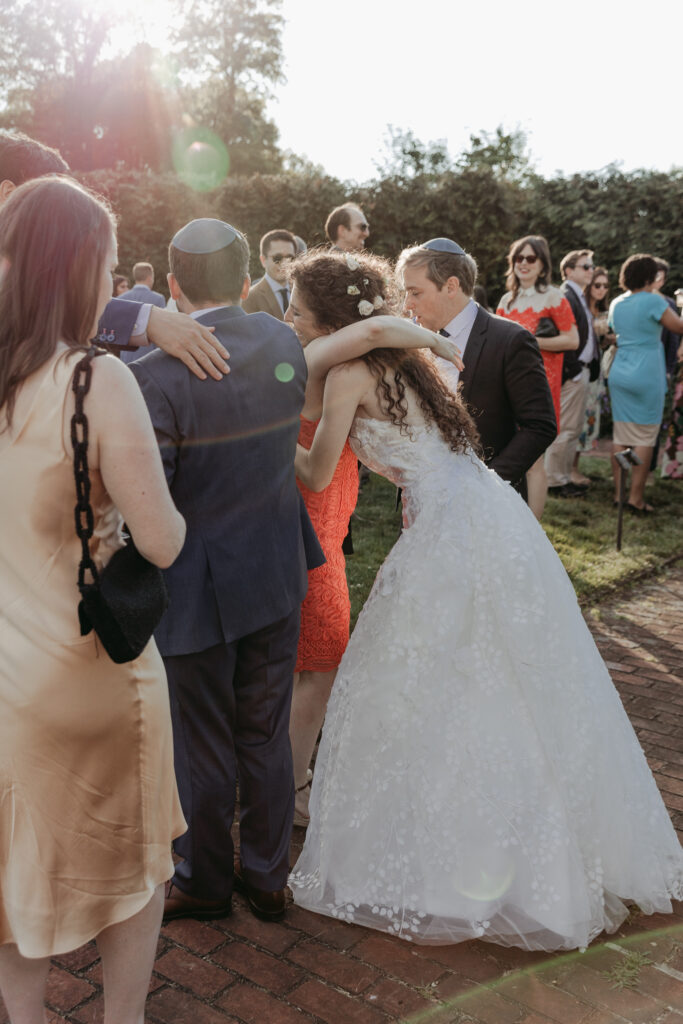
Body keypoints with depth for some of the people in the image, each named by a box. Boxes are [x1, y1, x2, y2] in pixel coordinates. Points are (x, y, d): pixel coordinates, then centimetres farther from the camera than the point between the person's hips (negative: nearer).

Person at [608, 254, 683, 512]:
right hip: (647, 377, -6)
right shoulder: (653, 301, -11)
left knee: (620, 437, 9)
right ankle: (636, 498, -1)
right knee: (644, 439, -1)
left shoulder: (616, 304, 10)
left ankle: (619, 493, 12)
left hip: (619, 374, 6)